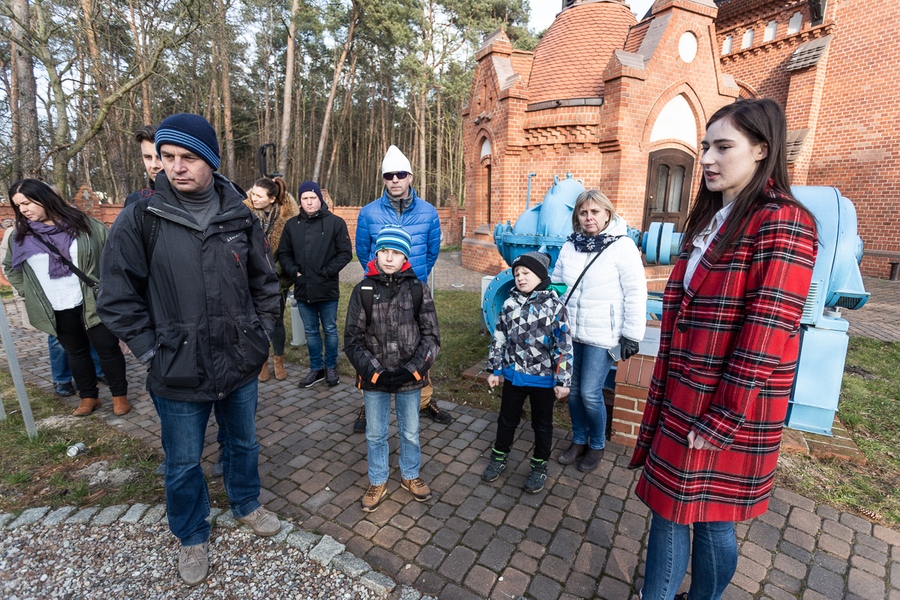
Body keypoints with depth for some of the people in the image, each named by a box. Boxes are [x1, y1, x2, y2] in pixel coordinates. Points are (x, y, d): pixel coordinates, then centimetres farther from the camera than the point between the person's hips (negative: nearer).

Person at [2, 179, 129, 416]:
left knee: (107, 348, 2)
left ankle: (120, 395, 16)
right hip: (57, 310, 3)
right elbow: (10, 267, 20)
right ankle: (88, 397, 27)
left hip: (92, 302, -3)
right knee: (76, 353, 14)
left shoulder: (81, 223, -5)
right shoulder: (21, 236, 4)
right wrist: (28, 293, 10)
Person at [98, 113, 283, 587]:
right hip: (178, 372, -2)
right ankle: (193, 537, 42)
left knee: (243, 442, 22)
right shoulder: (140, 219, -10)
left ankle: (246, 504, 50)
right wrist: (152, 352, -8)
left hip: (241, 365, 2)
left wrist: (262, 334, 4)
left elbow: (265, 283, 8)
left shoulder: (240, 217, -2)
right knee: (183, 463, 16)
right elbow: (117, 297, -5)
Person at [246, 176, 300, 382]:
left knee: (277, 321, 11)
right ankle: (262, 362, 28)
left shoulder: (288, 214, -8)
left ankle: (279, 361, 29)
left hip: (277, 278, 0)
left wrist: (278, 268, -8)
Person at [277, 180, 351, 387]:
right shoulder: (292, 225, 8)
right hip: (302, 289, 4)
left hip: (327, 289, -4)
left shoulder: (335, 222, -4)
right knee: (310, 331, 14)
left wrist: (326, 272, -13)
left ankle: (331, 367, 26)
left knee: (330, 330, 9)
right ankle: (316, 368, 29)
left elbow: (346, 253, -7)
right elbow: (284, 253, 13)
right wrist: (293, 272, -3)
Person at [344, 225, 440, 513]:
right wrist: (375, 373, -14)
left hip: (410, 378, 0)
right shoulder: (363, 290, -6)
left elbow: (431, 337, -6)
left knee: (410, 432, 19)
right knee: (375, 434, 17)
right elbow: (353, 340, -5)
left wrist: (412, 370, -16)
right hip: (374, 379, 1)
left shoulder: (419, 289, -8)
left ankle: (410, 476, 44)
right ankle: (378, 482, 41)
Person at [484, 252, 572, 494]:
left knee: (542, 424, 16)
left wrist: (563, 380, -11)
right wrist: (494, 369, 7)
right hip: (513, 375, 3)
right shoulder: (510, 304, -3)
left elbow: (564, 346, -11)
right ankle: (499, 458, 40)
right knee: (507, 419, 19)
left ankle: (539, 467, 36)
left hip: (543, 379, -3)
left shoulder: (554, 306, -13)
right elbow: (499, 338, 5)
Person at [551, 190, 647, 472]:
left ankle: (597, 446, 24)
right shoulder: (569, 246, 7)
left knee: (590, 393, -2)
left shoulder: (623, 246, -8)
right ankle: (579, 441, 32)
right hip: (570, 332, 5)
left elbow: (635, 294, -9)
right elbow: (556, 284, 14)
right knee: (573, 390, 12)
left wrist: (631, 335, -10)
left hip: (602, 335, -5)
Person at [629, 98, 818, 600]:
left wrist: (723, 419, -17)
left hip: (723, 412, -8)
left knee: (710, 517, 10)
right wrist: (666, 395, 15)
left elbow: (765, 334, -19)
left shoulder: (781, 223, -14)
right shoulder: (711, 219, 12)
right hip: (682, 399, 8)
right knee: (669, 504, 18)